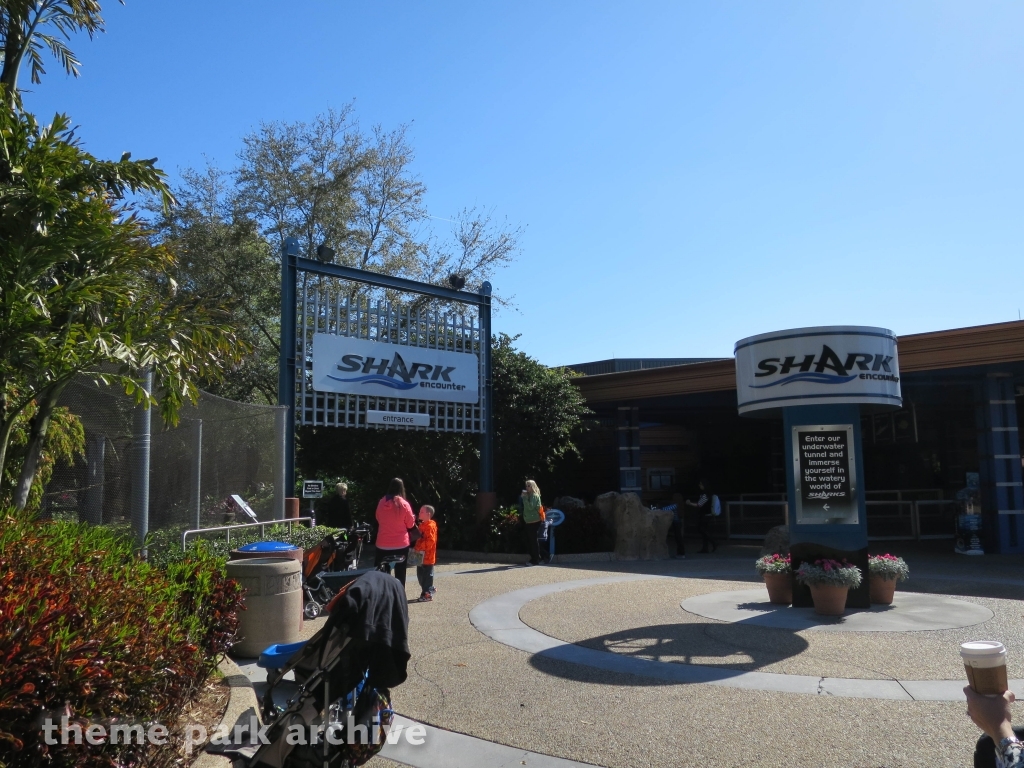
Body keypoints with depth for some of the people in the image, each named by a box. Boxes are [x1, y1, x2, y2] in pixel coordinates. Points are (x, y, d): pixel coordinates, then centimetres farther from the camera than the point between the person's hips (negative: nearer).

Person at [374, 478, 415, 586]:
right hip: (401, 544, -2)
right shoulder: (404, 504, -11)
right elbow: (410, 524, -2)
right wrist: (413, 517, 17)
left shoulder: (381, 503, -3)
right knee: (400, 574, 8)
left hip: (383, 544, 2)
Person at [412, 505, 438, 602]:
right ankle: (430, 589, 27)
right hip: (421, 556, 10)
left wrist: (419, 548, -23)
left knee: (427, 575, -1)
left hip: (427, 556, -10)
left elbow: (430, 541, -23)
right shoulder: (422, 525, 14)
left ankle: (427, 594, 6)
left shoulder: (430, 526, -16)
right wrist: (416, 548, 9)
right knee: (420, 575, 14)